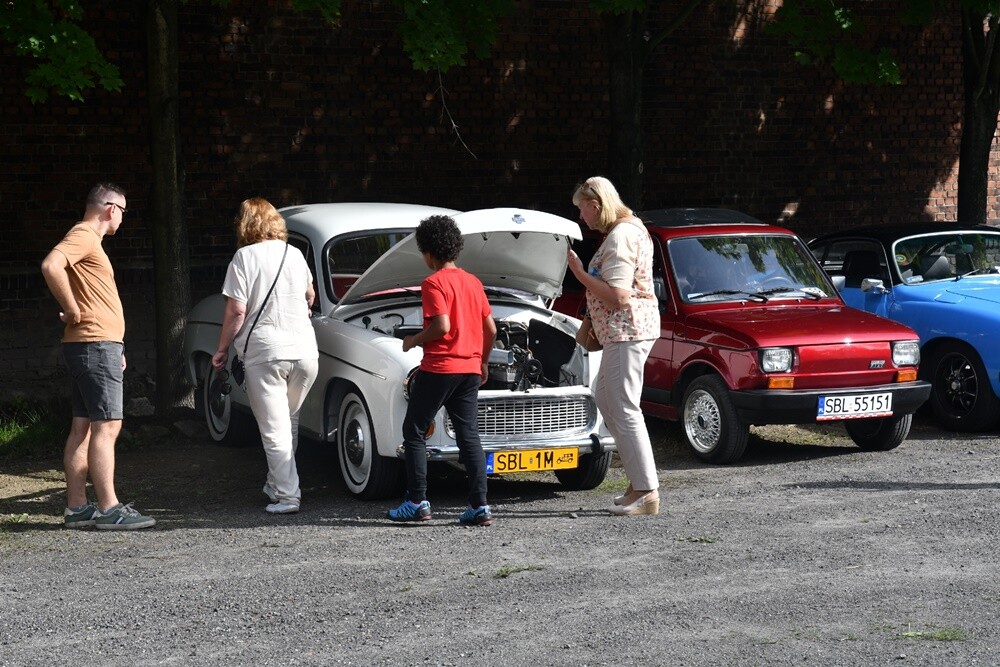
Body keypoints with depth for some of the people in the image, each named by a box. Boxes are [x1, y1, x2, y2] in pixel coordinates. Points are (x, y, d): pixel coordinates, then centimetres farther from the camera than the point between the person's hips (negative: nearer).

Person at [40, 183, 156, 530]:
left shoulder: (90, 240, 22)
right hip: (96, 345, -10)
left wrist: (115, 347, 21)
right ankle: (109, 509, -12)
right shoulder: (83, 236, -10)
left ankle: (77, 507, 11)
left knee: (83, 428, 9)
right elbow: (51, 266, -30)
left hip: (99, 345, 10)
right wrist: (73, 311, -21)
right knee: (106, 426, -11)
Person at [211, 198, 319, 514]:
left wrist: (222, 349, 2)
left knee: (274, 429, -2)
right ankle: (278, 483, 25)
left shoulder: (245, 257, -4)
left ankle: (287, 496, -5)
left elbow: (236, 311, -9)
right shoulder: (295, 254, 13)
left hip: (265, 352, -5)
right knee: (289, 422, 18)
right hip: (305, 351, 5)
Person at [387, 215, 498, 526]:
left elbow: (442, 326, -21)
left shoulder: (434, 283, -10)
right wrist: (482, 361, 24)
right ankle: (479, 506, -1)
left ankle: (417, 502, 3)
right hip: (470, 370, 6)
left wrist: (414, 340, -4)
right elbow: (491, 329, 11)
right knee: (469, 436, 6)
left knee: (414, 432, 6)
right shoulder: (473, 282, 10)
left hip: (438, 368, -6)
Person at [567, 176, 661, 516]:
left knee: (624, 409, -9)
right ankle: (639, 481, 18)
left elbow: (617, 297, -23)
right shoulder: (631, 227, 16)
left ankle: (647, 492, -8)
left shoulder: (620, 237, -18)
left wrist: (581, 274, -16)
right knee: (605, 399, 17)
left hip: (626, 330, -11)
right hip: (623, 331, 11)